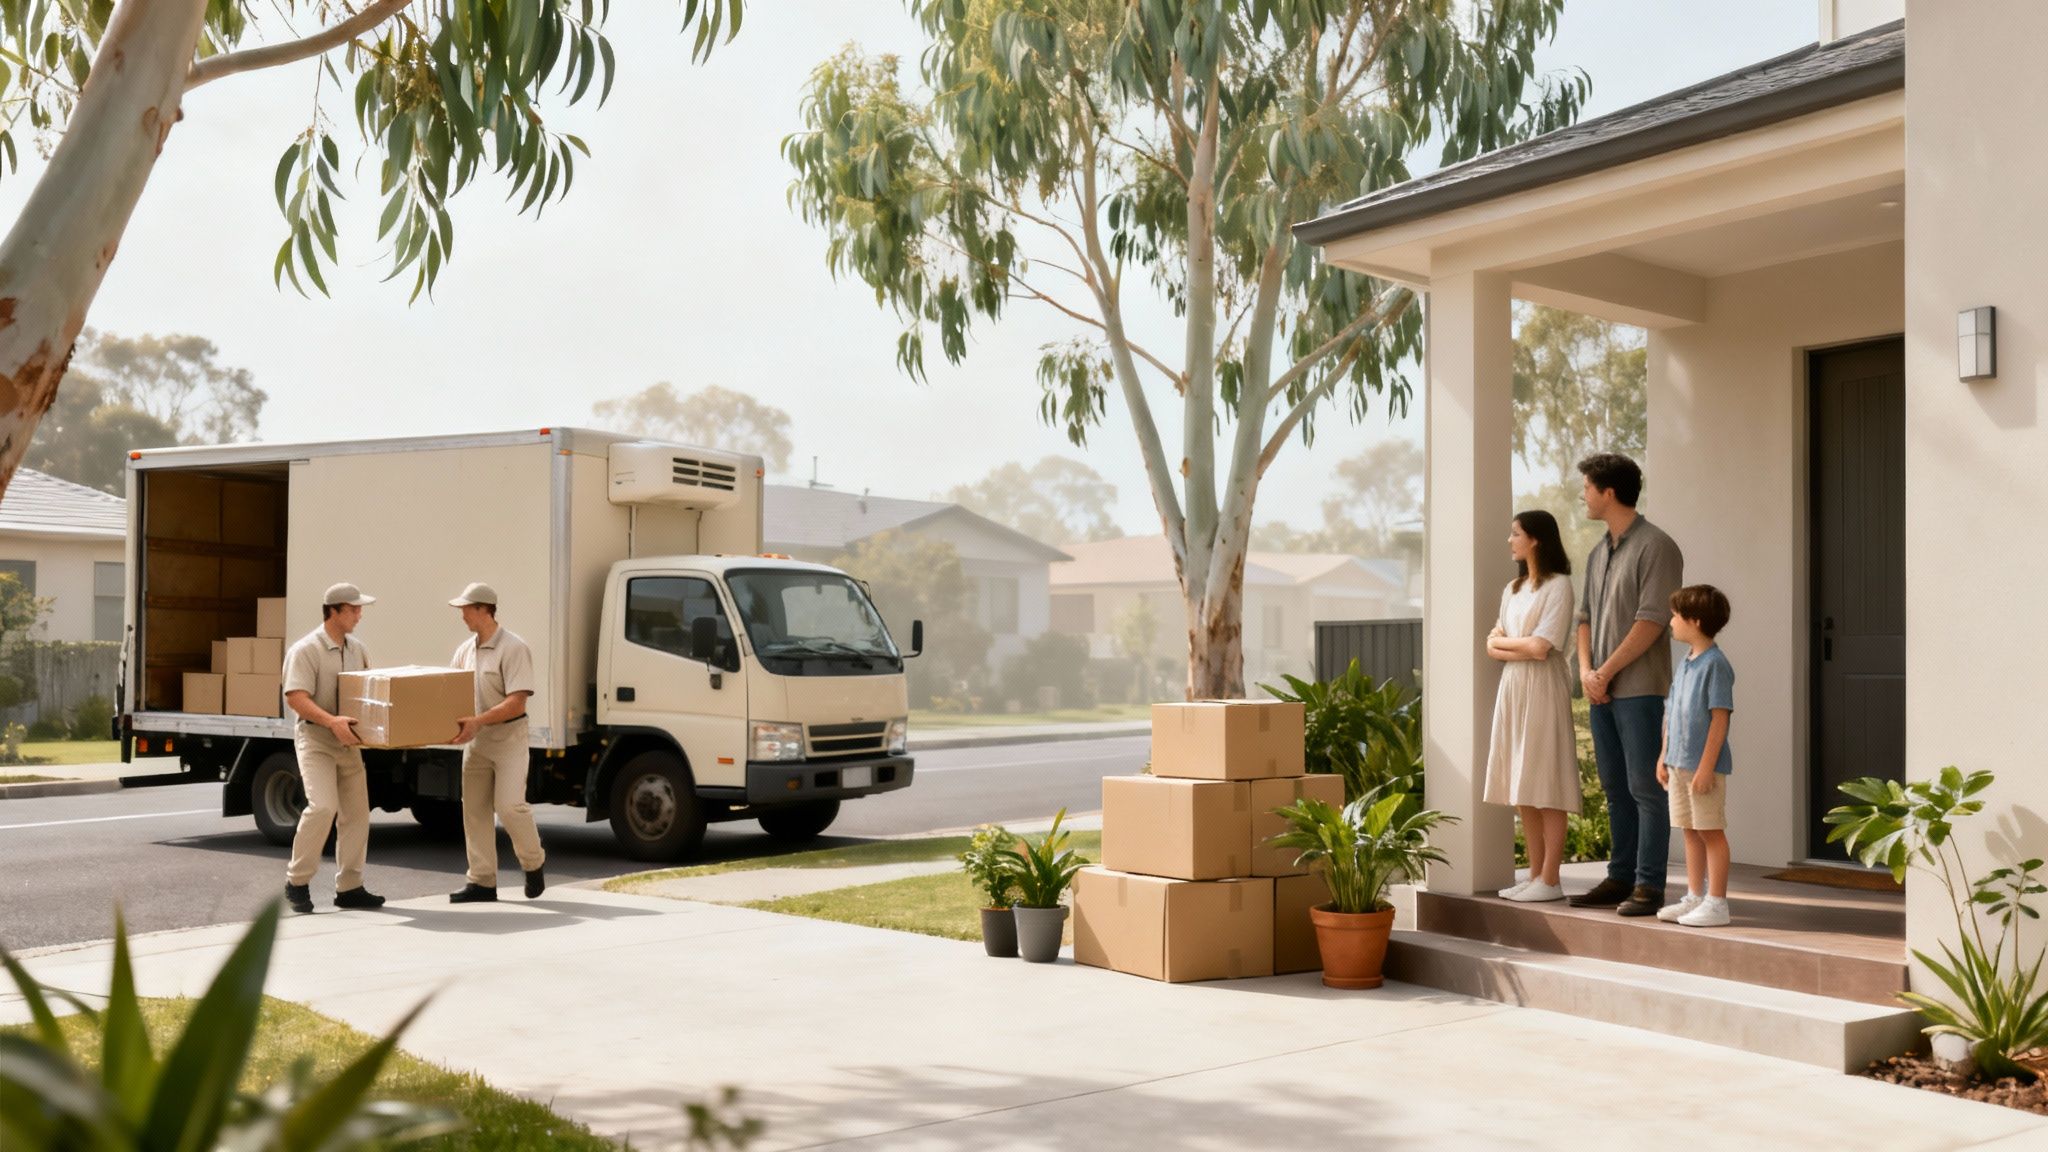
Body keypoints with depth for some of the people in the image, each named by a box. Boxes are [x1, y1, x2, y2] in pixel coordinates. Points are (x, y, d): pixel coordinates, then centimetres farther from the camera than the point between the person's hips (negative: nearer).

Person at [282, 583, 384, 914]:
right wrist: (332, 721, -34)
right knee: (323, 806, -20)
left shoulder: (358, 650, 11)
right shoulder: (305, 650, -12)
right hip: (315, 739, -7)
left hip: (348, 741, 7)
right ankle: (297, 881, -4)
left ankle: (349, 887, 15)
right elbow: (296, 698, -21)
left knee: (356, 813, 6)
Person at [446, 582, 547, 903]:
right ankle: (482, 882, 12)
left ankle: (534, 863, 11)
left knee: (509, 805, -13)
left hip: (508, 737, -7)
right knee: (474, 810, 5)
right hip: (476, 740, 7)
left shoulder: (513, 648, -13)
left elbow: (516, 703, -21)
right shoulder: (465, 650, 10)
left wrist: (478, 721, -30)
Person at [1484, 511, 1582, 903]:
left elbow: (1540, 647, -15)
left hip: (1543, 689, -8)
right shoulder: (1512, 589, 17)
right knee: (1522, 788, 7)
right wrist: (1521, 648, -8)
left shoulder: (1558, 585, -7)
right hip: (1513, 686, 8)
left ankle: (1550, 881, -2)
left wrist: (1503, 640, 1)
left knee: (1546, 788, -6)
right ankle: (1535, 874, 12)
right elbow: (1493, 647, 11)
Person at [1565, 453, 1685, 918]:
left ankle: (1649, 885, 0)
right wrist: (1585, 671, 0)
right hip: (1602, 691, 8)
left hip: (1639, 688, -8)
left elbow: (1651, 621, -15)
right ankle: (1621, 877, 19)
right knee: (1615, 788, 12)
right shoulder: (1598, 554, 16)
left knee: (1645, 788, -4)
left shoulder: (1656, 547, -9)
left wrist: (1607, 670, -14)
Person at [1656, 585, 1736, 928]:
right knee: (1690, 831, 14)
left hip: (1704, 764, -8)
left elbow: (1720, 717, -18)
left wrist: (1706, 765, -20)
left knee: (1711, 831, -1)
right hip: (1679, 762, 9)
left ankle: (1716, 903, 5)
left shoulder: (1715, 664, -14)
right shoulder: (1684, 663, 13)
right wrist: (1664, 756, 17)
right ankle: (1694, 897, 22)